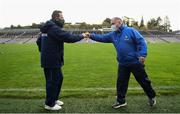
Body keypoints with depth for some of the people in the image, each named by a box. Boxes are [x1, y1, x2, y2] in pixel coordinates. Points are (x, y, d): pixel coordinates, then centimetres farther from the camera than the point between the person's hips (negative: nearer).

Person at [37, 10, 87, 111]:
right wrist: (81, 36, -11)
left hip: (49, 59, 10)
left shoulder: (48, 28, 14)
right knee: (53, 81, 2)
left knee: (59, 78, 20)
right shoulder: (54, 28, -18)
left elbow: (38, 41, 22)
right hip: (52, 61, -10)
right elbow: (69, 37, -25)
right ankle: (49, 104, 17)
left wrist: (44, 52, 24)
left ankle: (54, 99, 34)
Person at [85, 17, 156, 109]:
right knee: (121, 82, 8)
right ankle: (121, 101, 24)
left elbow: (141, 42, -14)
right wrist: (91, 36, -5)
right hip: (122, 64, 5)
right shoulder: (113, 35, 7)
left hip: (135, 62, -5)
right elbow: (102, 38, 8)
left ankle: (152, 97, 31)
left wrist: (143, 54, -24)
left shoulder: (131, 31, -10)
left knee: (143, 81, 8)